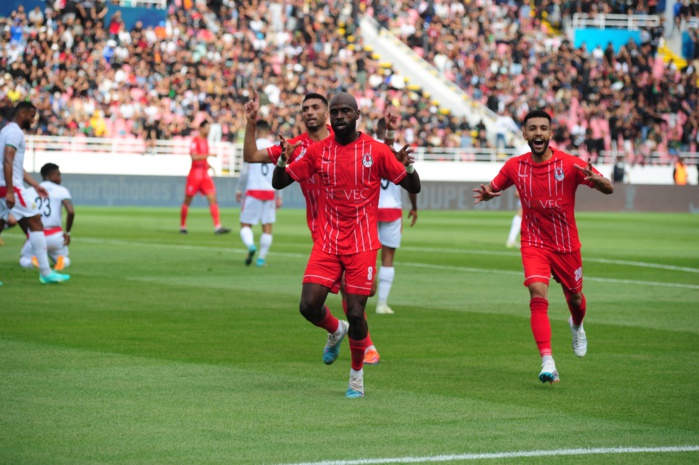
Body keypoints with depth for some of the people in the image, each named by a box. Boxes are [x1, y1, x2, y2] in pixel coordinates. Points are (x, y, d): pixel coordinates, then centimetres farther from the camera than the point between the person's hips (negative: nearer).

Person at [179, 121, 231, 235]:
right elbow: (194, 156, -22)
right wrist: (209, 155, -24)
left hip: (205, 176, 7)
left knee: (213, 199, -6)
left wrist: (208, 165, 9)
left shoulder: (205, 141, 14)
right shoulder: (195, 140, -10)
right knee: (187, 201, 3)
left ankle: (217, 227, -13)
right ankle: (182, 226, 15)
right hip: (195, 175, -7)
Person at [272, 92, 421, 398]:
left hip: (362, 244, -2)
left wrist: (408, 167, -21)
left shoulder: (376, 151, -2)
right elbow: (279, 183, 8)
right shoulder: (319, 151, 4)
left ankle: (357, 374, 16)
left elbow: (413, 188, 1)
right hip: (327, 243, 2)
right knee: (309, 306, -9)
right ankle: (336, 331, 26)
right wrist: (283, 160, -13)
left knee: (356, 313, -6)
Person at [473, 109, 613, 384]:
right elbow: (494, 187, 12)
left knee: (575, 298, 17)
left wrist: (596, 179, -38)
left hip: (566, 245, 0)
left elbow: (609, 189, -14)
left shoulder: (569, 164, -13)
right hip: (534, 244, 0)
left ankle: (577, 326, 55)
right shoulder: (514, 166, -5)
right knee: (538, 295, -22)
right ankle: (548, 363, -27)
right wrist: (487, 194, -14)